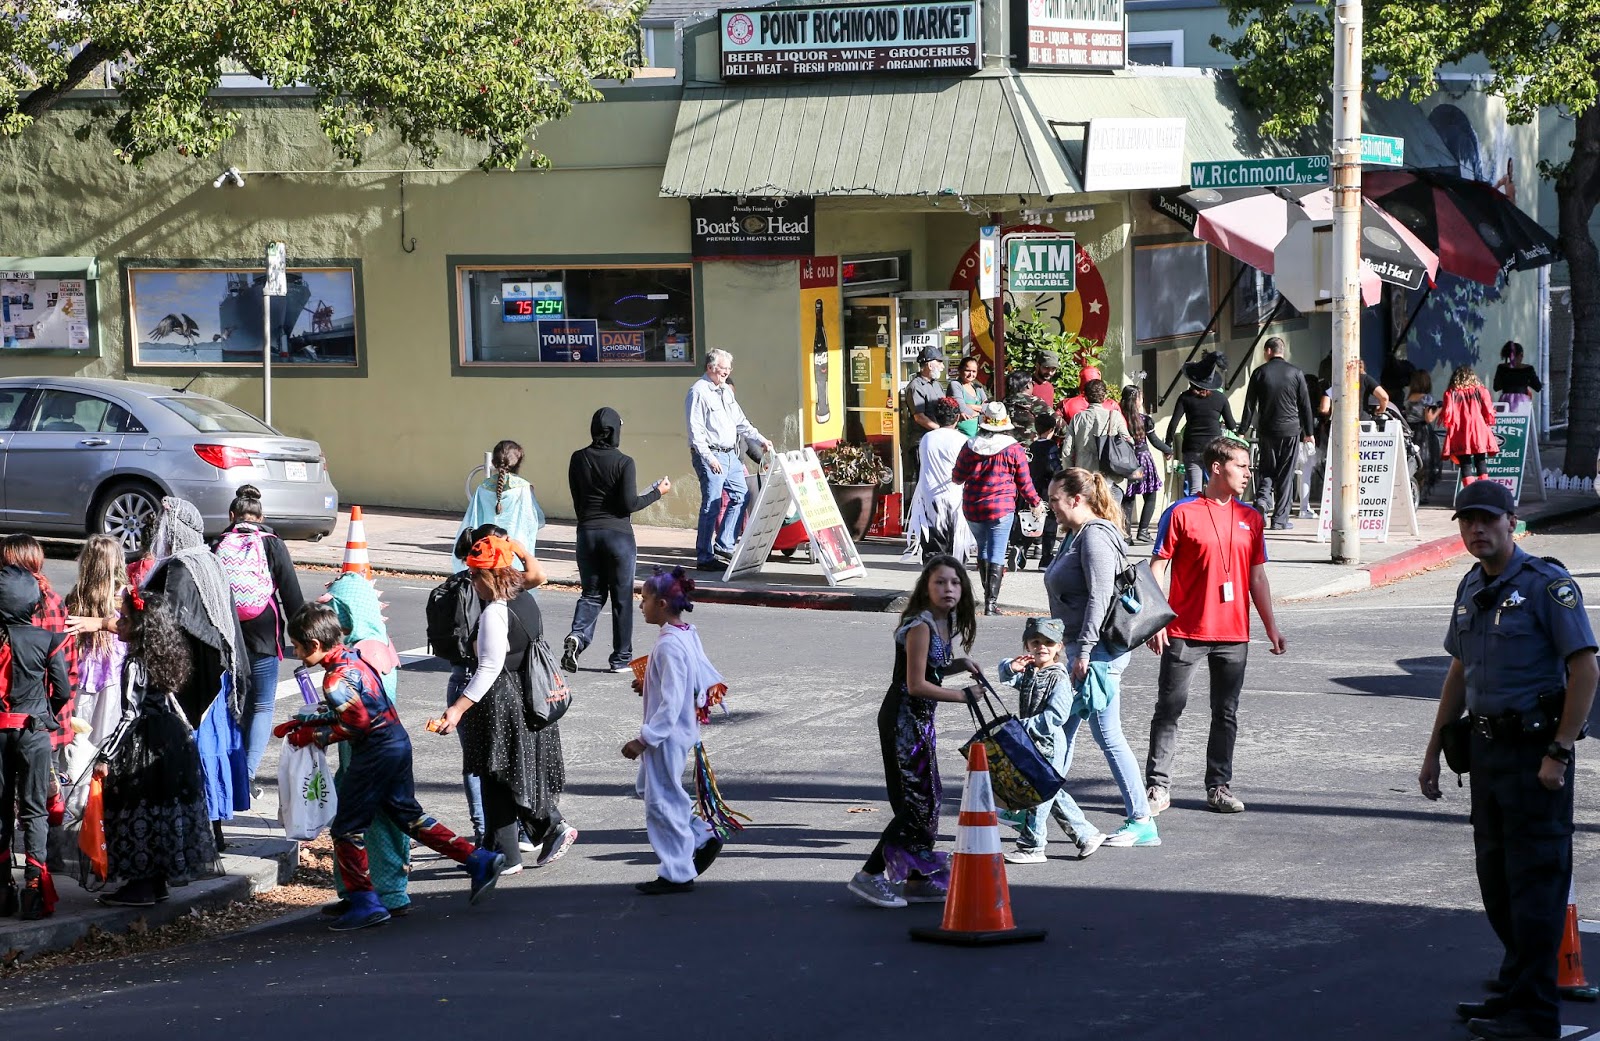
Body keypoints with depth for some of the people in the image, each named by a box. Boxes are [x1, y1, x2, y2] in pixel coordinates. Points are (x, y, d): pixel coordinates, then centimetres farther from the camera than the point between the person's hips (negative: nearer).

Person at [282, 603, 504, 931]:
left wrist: (313, 736, -9)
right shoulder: (350, 657, 10)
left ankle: (364, 904, 5)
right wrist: (303, 722, 17)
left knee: (346, 829, 1)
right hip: (397, 742, 10)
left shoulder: (336, 679, -19)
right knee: (407, 814, 19)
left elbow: (355, 724, -19)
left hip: (375, 753, -10)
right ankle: (479, 860, 16)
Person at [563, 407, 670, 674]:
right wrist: (657, 492, 0)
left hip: (587, 532, 4)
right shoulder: (623, 462, -12)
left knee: (592, 592, 14)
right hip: (618, 534, -4)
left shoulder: (578, 459, 1)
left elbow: (576, 500, 8)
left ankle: (577, 635, -13)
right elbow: (629, 504, -14)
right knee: (621, 597, 8)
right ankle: (621, 658, 13)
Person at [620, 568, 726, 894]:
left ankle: (678, 874, 10)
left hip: (667, 733, -10)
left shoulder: (669, 645, -23)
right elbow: (710, 680, 14)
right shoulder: (689, 635, 6)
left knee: (663, 800, 1)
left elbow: (671, 703, -26)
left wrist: (644, 739, -24)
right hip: (682, 730, 10)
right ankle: (703, 837, 22)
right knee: (648, 788, 22)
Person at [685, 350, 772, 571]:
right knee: (711, 505, -8)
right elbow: (695, 430, -16)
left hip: (730, 455, 9)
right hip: (711, 455, -9)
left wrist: (761, 440, 16)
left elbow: (740, 422, 24)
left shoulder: (726, 391, 16)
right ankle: (704, 558, -3)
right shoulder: (699, 392, -11)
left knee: (741, 495, 8)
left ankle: (724, 545, 15)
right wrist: (709, 458, -21)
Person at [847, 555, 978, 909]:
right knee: (916, 803, -9)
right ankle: (869, 876, -5)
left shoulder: (945, 623, 10)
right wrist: (962, 696, -15)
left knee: (927, 799, 12)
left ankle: (918, 880, 21)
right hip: (903, 718, -9)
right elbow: (916, 684, -21)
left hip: (921, 720, 10)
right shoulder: (920, 627, -19)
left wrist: (958, 664, 5)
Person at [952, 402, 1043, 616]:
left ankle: (987, 594, 26)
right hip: (1001, 508, -3)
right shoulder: (1014, 449, -6)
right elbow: (1024, 482, 0)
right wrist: (1035, 502, 16)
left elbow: (957, 477, 9)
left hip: (972, 509, 3)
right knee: (997, 554, -3)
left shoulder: (970, 447, -1)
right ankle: (992, 601, -10)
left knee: (983, 548, 20)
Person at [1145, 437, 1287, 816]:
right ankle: (1158, 786, 6)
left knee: (1226, 714, 8)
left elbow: (1257, 576, 14)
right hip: (1184, 632, -4)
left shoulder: (1250, 518, 10)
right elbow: (1157, 568, -5)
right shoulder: (1181, 513, -5)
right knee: (1169, 709, 0)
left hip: (1234, 635, 4)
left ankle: (1219, 787, 16)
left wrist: (1271, 627, 11)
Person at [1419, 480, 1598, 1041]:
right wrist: (1433, 749, 21)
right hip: (1486, 746, 8)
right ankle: (1514, 989, 26)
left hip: (1535, 749, -8)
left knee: (1535, 880, -4)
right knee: (1496, 876, 14)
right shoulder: (1471, 587, 12)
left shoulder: (1547, 584, -12)